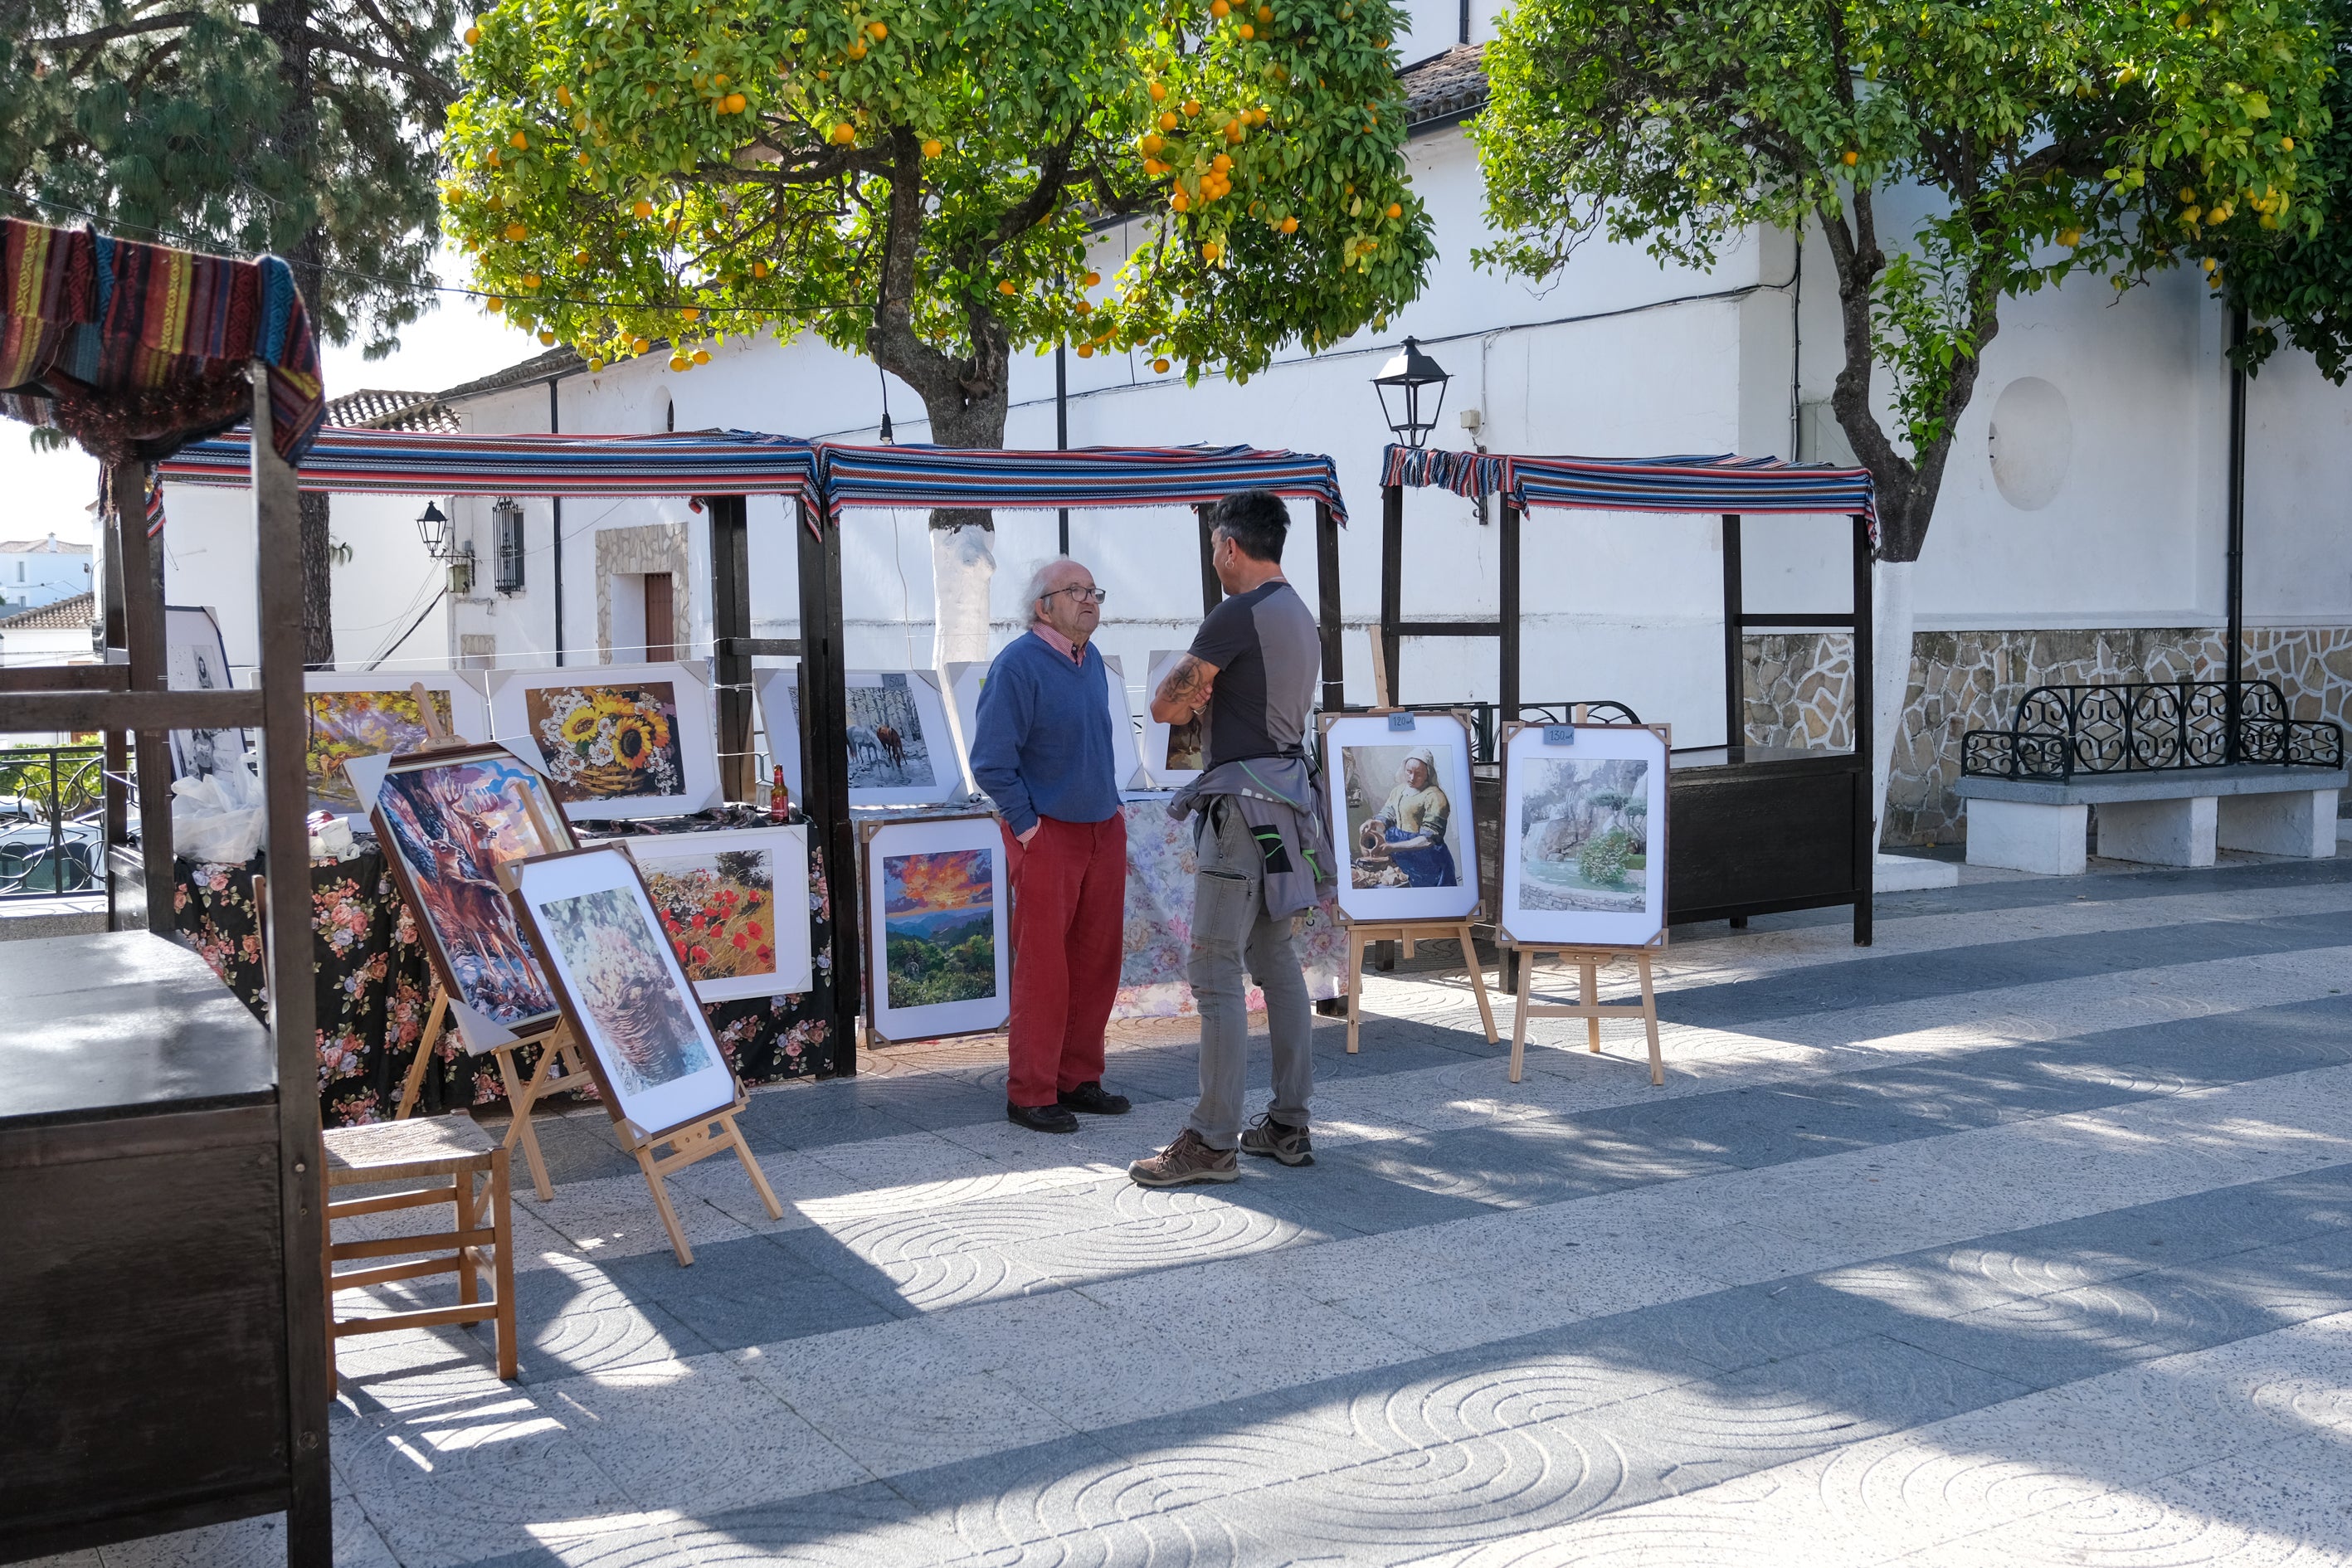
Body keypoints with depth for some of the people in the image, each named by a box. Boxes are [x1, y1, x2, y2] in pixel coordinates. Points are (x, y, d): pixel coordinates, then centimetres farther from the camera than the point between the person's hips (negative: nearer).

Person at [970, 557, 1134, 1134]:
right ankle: (1031, 1094, 6)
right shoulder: (1018, 665, -13)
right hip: (1048, 834, -7)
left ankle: (1078, 1079, 22)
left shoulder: (1092, 660, 10)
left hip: (1103, 829, 7)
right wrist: (1026, 825, -14)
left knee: (1097, 959, 10)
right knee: (1042, 967, -3)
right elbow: (990, 761, -15)